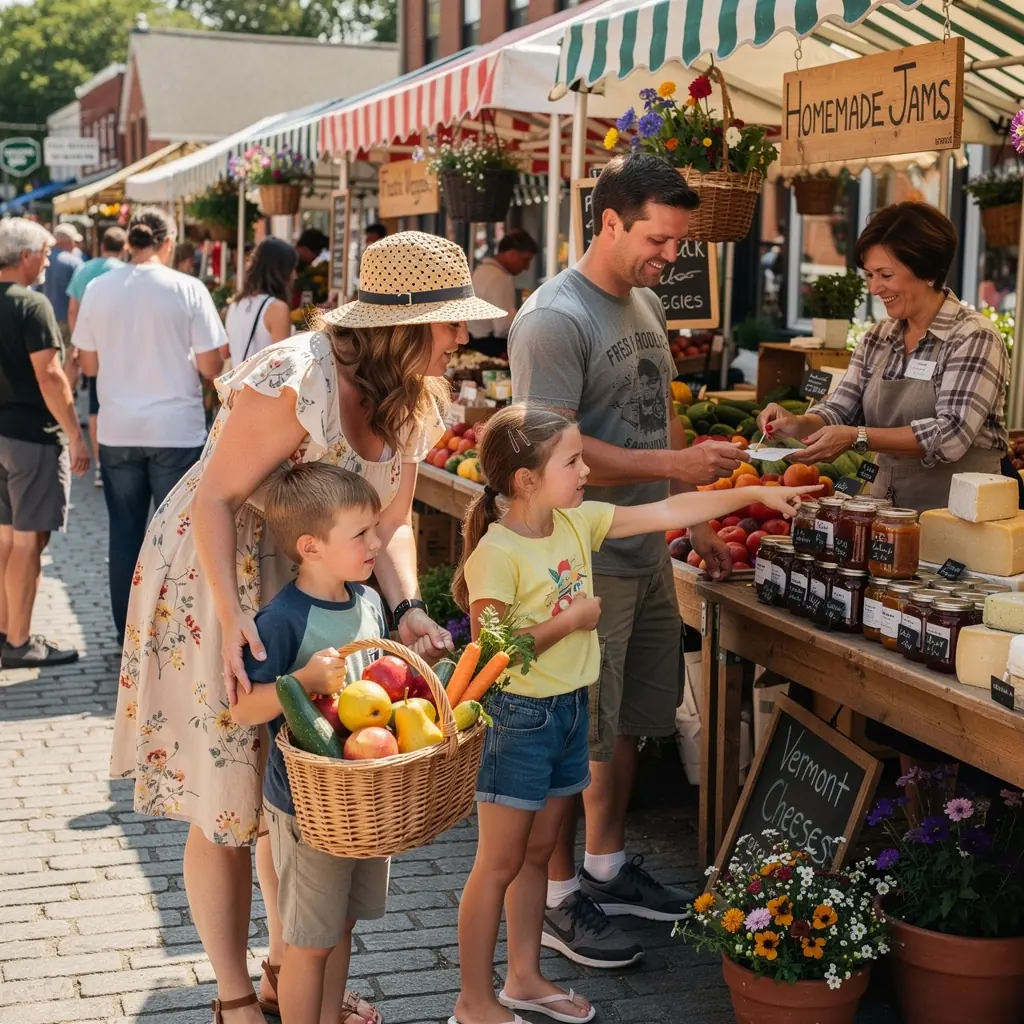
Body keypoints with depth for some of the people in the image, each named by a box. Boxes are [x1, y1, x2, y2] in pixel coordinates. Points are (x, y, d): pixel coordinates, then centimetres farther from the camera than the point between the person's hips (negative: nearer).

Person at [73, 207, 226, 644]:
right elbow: (210, 366, -9)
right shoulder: (188, 289, -9)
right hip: (177, 431, -2)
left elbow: (89, 365, 4)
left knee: (125, 533, 12)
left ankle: (128, 633, 19)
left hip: (118, 431, 3)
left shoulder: (98, 289, -1)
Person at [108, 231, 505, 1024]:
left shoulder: (413, 401, -4)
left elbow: (391, 519, 0)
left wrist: (408, 608, -17)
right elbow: (213, 499, -26)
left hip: (307, 595, 8)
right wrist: (232, 623, -34)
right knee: (227, 806, 3)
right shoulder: (296, 381, -29)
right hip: (214, 583, -7)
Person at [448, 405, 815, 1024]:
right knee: (500, 864, 3)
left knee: (538, 854, 18)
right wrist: (571, 619, -17)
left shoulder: (578, 522, 0)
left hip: (571, 710, 7)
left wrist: (755, 494, -1)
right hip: (518, 718, -7)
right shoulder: (497, 554, -21)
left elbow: (667, 513, 2)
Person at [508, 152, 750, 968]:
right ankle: (560, 898, 16)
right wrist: (675, 466, -24)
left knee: (628, 723, 18)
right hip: (583, 560, -9)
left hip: (647, 552, 9)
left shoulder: (646, 303, 12)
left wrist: (693, 520, 17)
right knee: (576, 738, 2)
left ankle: (606, 868, 34)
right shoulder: (555, 319, -17)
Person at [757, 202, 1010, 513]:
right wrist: (798, 424, -9)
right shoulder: (877, 338, 11)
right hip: (887, 511, 6)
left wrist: (858, 437, -23)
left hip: (956, 514, -6)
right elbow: (840, 412, 12)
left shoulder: (973, 338, -7)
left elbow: (951, 436, -17)